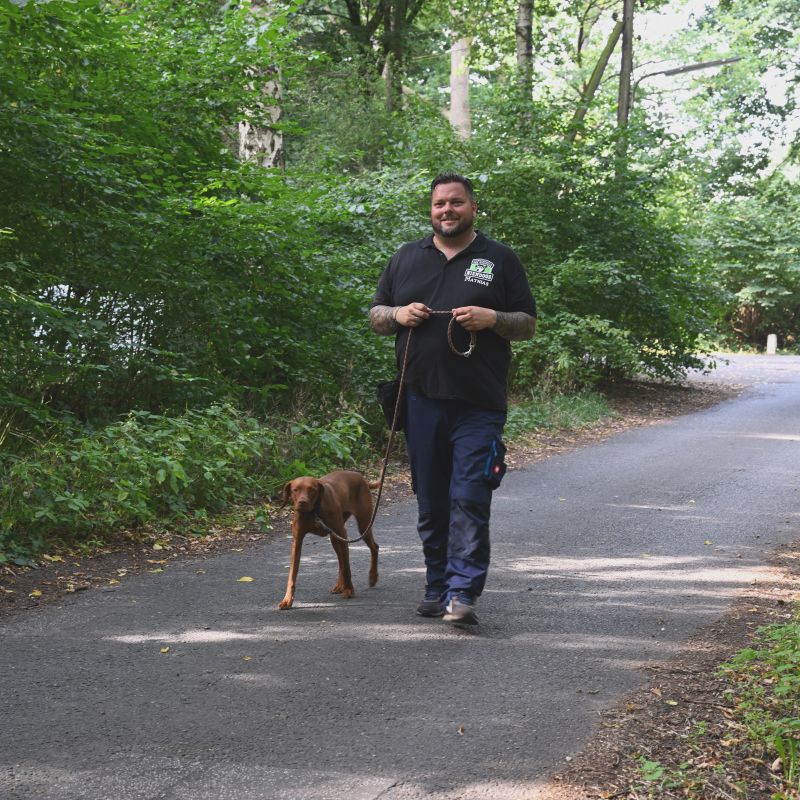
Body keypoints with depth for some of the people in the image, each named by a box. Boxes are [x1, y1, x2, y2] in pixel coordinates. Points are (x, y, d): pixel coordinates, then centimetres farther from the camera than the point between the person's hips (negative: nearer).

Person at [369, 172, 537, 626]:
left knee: (469, 499, -11)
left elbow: (529, 325, 7)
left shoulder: (500, 260, 7)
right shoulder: (406, 259, 15)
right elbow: (375, 316, 19)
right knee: (431, 504, 9)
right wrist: (399, 314, -3)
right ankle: (437, 589, 19)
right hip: (422, 400, 3)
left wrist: (491, 319, -12)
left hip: (478, 405, -3)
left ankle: (463, 593, -11)